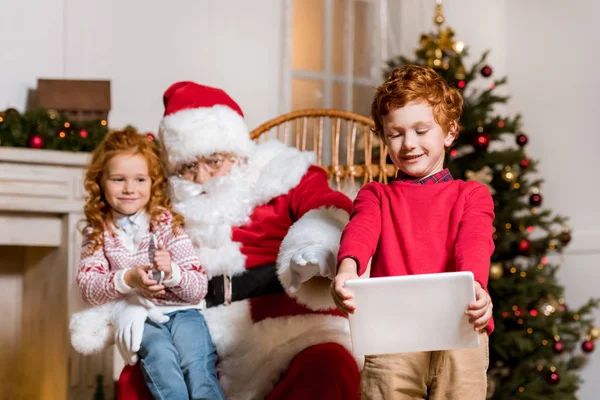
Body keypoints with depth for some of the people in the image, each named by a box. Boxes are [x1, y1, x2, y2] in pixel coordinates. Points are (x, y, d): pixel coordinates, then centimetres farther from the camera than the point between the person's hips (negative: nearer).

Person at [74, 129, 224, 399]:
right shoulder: (98, 232, 7)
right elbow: (88, 289, -7)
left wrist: (171, 272, -24)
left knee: (196, 363, -29)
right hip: (138, 317, 0)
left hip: (181, 312, 0)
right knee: (160, 355, -32)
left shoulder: (167, 223, 2)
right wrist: (128, 279, -25)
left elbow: (198, 291, -2)